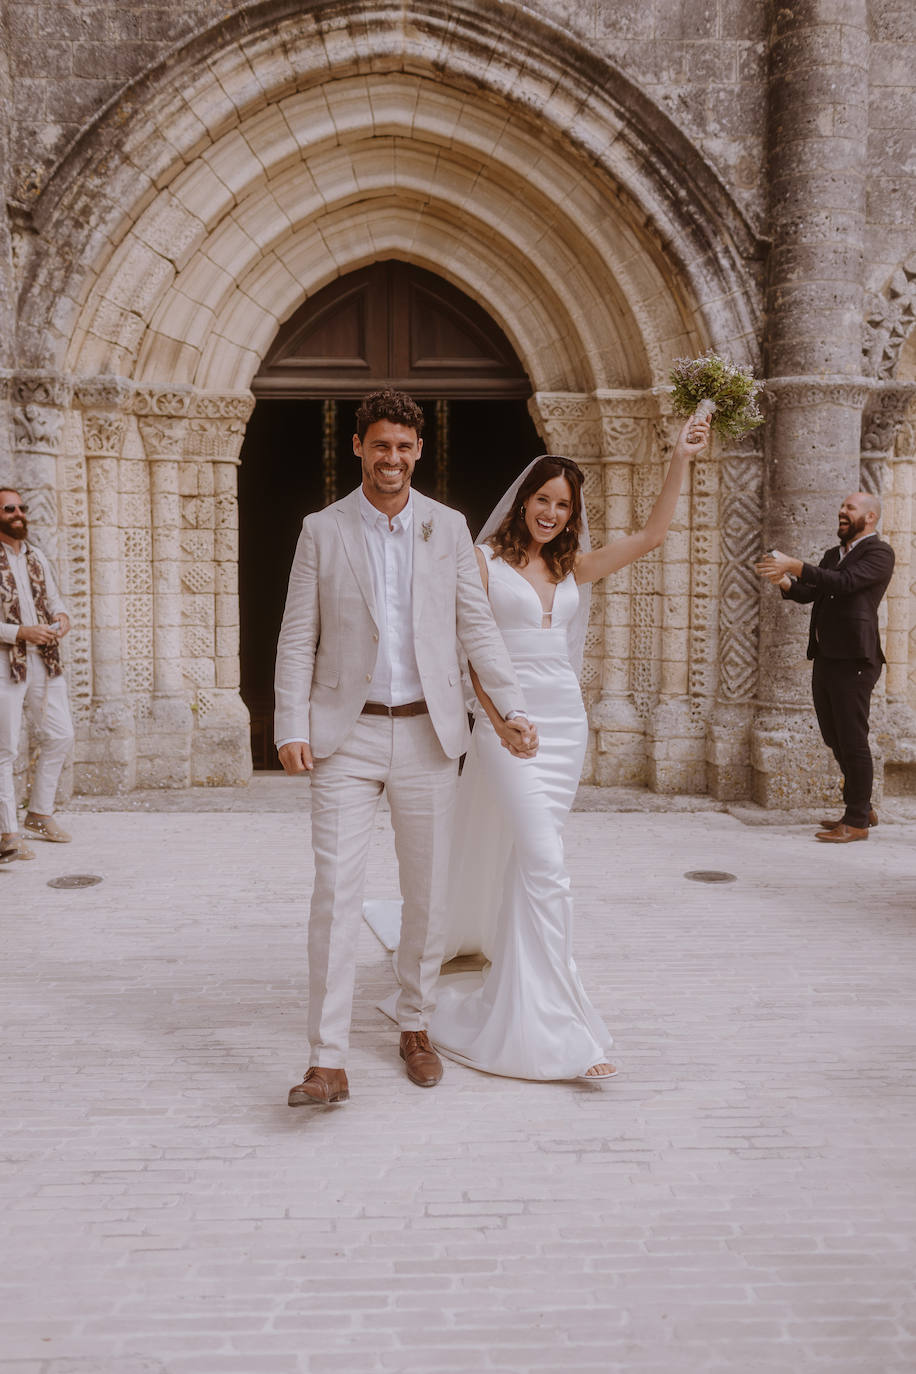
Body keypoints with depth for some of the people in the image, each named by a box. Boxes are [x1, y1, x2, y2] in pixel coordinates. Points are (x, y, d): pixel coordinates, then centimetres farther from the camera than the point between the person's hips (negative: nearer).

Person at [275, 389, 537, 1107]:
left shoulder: (449, 528, 6)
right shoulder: (322, 530, 3)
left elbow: (477, 627, 6)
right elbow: (298, 638, 2)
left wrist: (512, 709, -4)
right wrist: (292, 728, -7)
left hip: (429, 732, 2)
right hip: (347, 732, -1)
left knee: (427, 892, 9)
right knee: (337, 890, -7)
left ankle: (416, 1027, 28)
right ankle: (328, 1062, -3)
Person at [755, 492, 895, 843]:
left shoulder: (879, 553, -5)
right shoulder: (834, 554, 21)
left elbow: (843, 582, -20)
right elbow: (808, 593, 14)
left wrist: (794, 565, -24)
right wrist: (785, 581, -7)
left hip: (853, 659, -8)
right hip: (825, 657, 8)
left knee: (853, 740, -5)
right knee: (835, 739, 14)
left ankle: (856, 821, 3)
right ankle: (862, 808, 26)